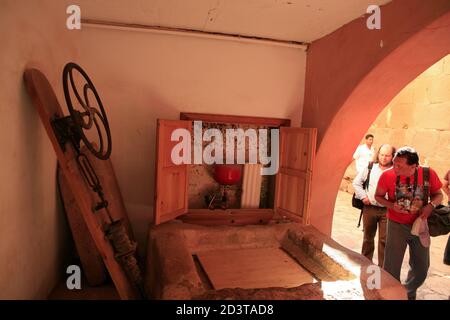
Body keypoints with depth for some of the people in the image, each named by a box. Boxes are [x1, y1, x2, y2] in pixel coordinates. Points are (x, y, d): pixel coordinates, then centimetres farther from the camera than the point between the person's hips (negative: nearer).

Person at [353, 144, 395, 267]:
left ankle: (382, 267, 16)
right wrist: (363, 196, -1)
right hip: (369, 208, 3)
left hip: (386, 210, -3)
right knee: (368, 237, 17)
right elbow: (356, 182, 8)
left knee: (384, 240, 2)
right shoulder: (370, 168, 3)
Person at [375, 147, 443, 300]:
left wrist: (431, 205, -21)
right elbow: (378, 196, -3)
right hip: (397, 225, -2)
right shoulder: (387, 175, -19)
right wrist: (392, 205, -22)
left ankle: (409, 293, 44)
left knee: (421, 268, 17)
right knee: (391, 267, 2)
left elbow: (438, 194, 0)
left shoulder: (428, 173, -16)